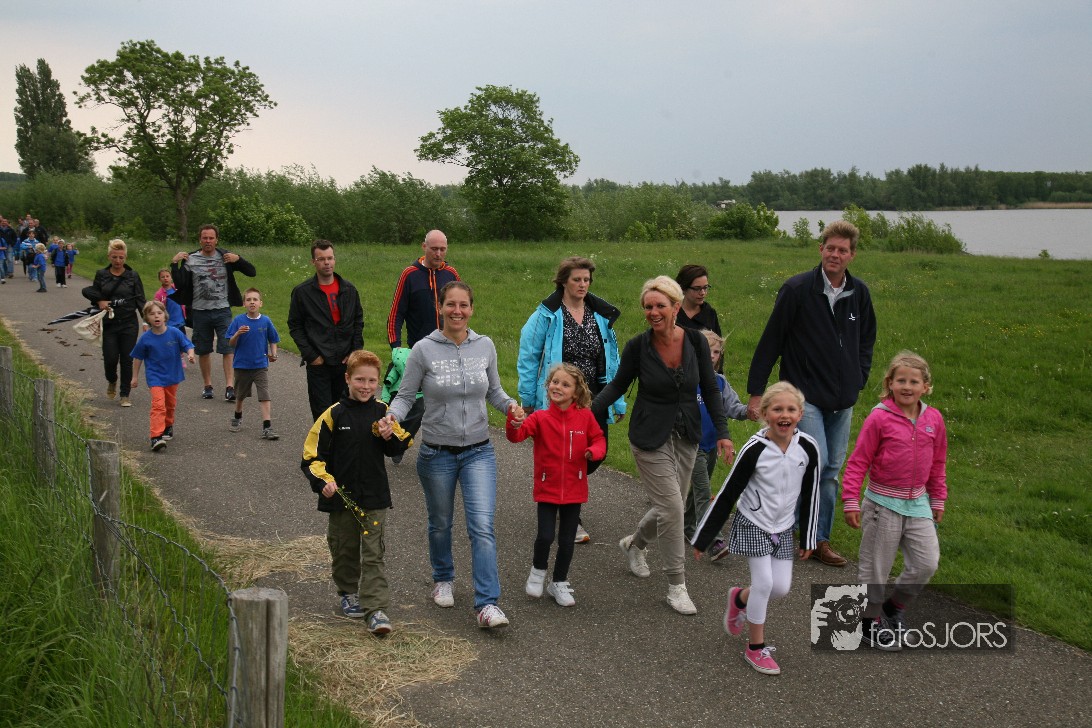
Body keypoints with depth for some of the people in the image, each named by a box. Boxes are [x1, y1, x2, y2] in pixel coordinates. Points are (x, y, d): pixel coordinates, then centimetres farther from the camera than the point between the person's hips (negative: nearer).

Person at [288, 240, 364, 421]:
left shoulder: (349, 290, 8)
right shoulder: (302, 292, -1)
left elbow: (358, 321, 15)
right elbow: (295, 326, 2)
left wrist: (355, 351, 4)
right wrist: (310, 355, -7)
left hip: (345, 362, 3)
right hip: (318, 363, -3)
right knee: (322, 413, -2)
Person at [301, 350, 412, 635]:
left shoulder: (382, 412, 1)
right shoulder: (334, 414, -6)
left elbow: (398, 448, 11)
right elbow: (313, 454, -5)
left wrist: (391, 437, -10)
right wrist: (323, 481, -19)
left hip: (375, 498, 0)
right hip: (342, 497, 0)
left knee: (373, 554, -2)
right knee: (345, 550, 15)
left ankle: (377, 609, -2)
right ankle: (349, 593, 37)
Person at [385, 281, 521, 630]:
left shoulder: (485, 346, -1)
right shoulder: (424, 349, -9)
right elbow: (406, 395, -3)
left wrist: (510, 405, -8)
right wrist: (392, 415, -23)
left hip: (479, 452, 1)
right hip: (437, 453, -1)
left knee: (483, 527, -11)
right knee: (440, 524, 17)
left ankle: (488, 604, -10)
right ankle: (443, 579, 44)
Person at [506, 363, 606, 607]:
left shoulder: (585, 417, -4)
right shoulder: (540, 417, -8)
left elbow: (598, 440, 5)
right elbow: (516, 436, -19)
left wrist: (594, 451, -17)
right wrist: (514, 422, -41)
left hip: (574, 489, 2)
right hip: (547, 488, -2)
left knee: (567, 540, 11)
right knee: (545, 536, -10)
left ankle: (559, 583, 31)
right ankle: (538, 570, 21)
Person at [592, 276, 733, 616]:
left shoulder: (696, 341, -7)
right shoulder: (638, 346, -12)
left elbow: (710, 390, 2)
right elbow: (618, 385, 1)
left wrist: (722, 432, -3)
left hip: (686, 437, 4)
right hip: (651, 437, -4)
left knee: (670, 508, 12)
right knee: (671, 508, -9)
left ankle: (633, 544, 43)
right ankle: (676, 586, 6)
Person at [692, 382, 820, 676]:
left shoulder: (808, 448, -13)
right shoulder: (755, 449, -22)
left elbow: (810, 495, 1)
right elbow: (727, 495, -15)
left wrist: (808, 538, 7)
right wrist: (702, 538, -12)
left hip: (783, 528, 4)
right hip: (752, 524, -4)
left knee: (782, 587, 1)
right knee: (764, 582, -9)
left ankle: (739, 598, 34)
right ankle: (755, 648, 10)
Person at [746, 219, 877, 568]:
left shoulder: (859, 293, 4)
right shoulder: (797, 289, -10)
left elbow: (866, 340, 21)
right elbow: (771, 341, -6)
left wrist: (859, 379, 9)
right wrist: (755, 391, -6)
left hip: (842, 400, 5)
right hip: (805, 395, -5)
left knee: (832, 470, 9)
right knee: (815, 461, -17)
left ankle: (820, 538, 20)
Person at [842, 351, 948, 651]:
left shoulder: (933, 419, 1)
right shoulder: (879, 418, -14)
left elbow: (937, 463, 13)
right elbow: (858, 462, -10)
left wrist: (938, 500, 16)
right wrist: (851, 501, -13)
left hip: (918, 504, 4)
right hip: (883, 504, -4)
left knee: (927, 563, 1)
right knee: (876, 567, 7)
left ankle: (893, 607, 25)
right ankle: (870, 622, 26)